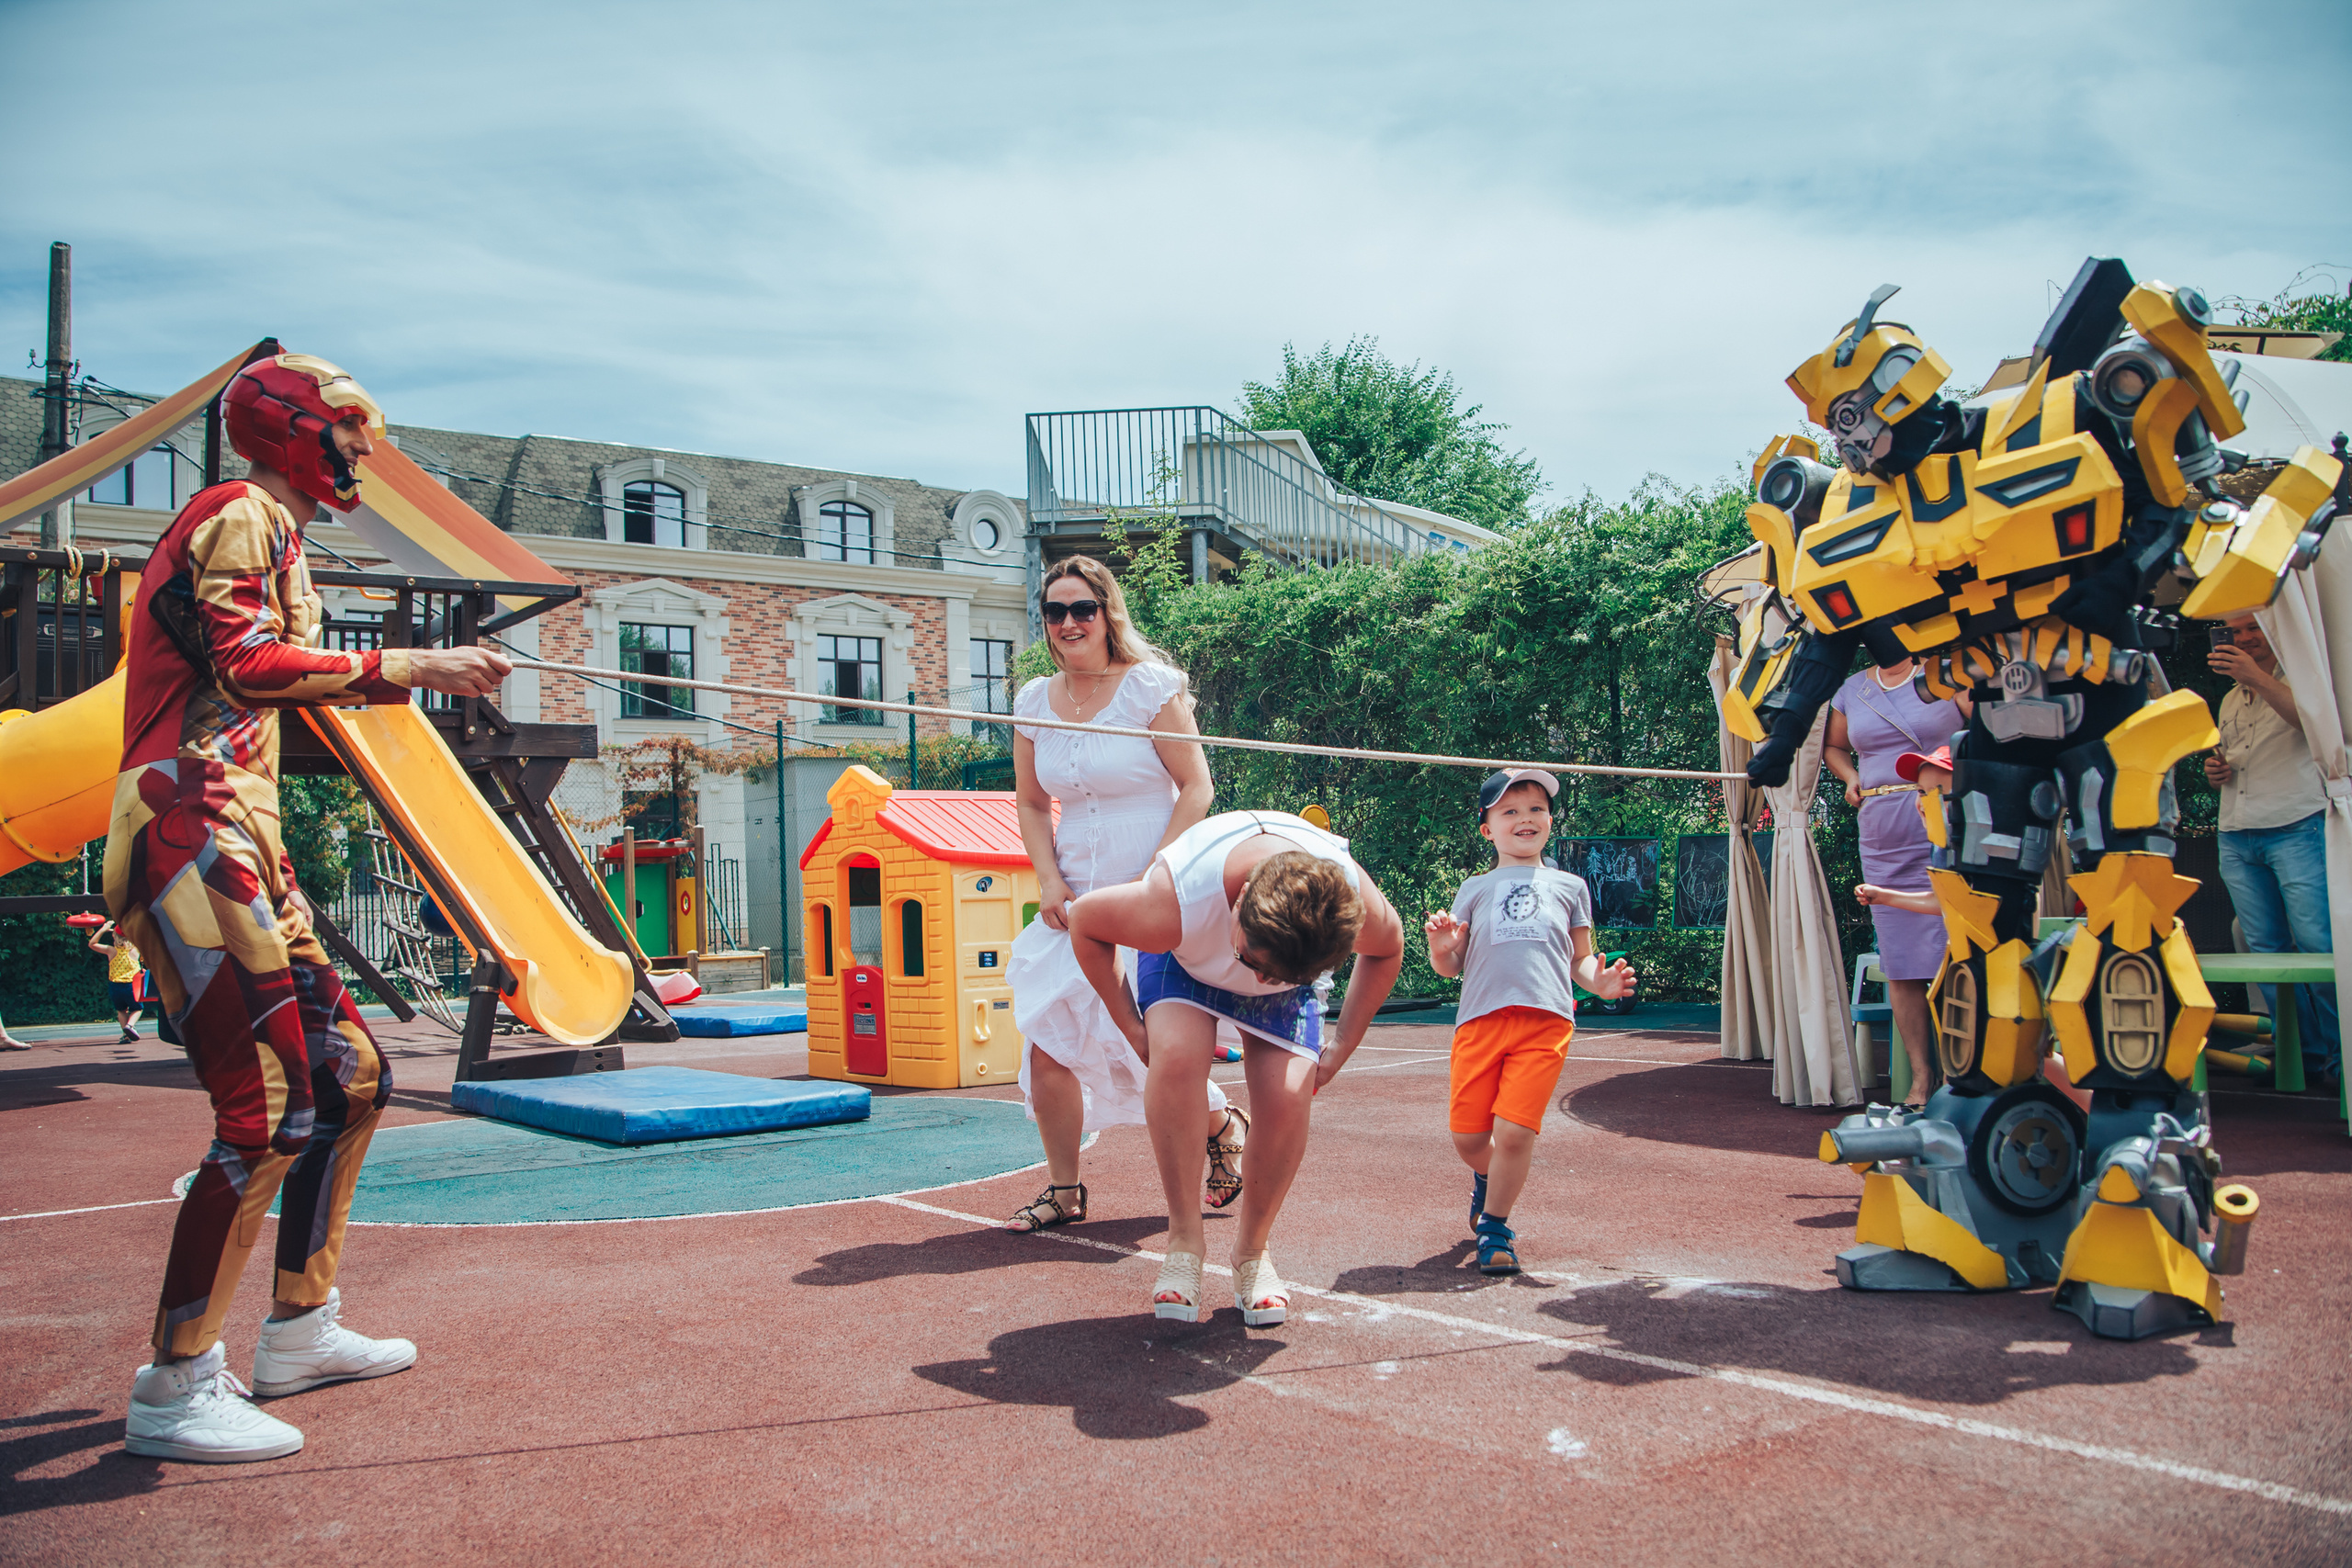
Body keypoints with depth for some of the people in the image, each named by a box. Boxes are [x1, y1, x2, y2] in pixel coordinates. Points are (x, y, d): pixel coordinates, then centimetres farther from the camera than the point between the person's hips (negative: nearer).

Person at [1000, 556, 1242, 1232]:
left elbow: (1196, 788, -8)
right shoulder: (1035, 701, 7)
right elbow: (1031, 805, 15)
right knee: (1046, 1039, -3)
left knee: (1144, 1042, -6)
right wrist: (1050, 882, -1)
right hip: (1076, 901, 5)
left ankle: (1223, 1125, 26)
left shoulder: (1150, 687, -7)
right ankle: (1063, 1188, 14)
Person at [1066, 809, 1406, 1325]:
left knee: (1287, 1098, -21)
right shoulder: (1174, 907, -43)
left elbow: (1387, 948, -8)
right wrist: (1132, 1027, -15)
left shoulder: (1355, 906, -36)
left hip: (1295, 960, 2)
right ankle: (1185, 1237, -15)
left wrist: (1343, 1046, -8)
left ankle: (1252, 1252, 5)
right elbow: (1084, 920, -21)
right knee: (1176, 1055, -32)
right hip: (1186, 959, -2)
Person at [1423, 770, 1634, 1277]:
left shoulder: (1569, 887, 20)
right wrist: (1441, 949, -7)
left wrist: (1600, 981, 1)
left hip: (1545, 1021, -1)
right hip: (1480, 1020, 1)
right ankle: (1487, 1180, 38)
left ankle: (1494, 1226, 10)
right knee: (1467, 1135, 1)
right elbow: (1451, 966, 17)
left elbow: (1579, 959, 23)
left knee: (1515, 1130, -13)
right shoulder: (1475, 890, 18)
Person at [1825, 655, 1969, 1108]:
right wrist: (1852, 778, 12)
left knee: (1950, 959, -9)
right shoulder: (1852, 690, 15)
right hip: (1883, 844, 5)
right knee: (1901, 966, 5)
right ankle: (1920, 1080, 12)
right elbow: (1833, 746, 31)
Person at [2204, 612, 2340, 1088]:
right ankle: (2304, 1056, 8)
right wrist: (2215, 772, 10)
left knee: (2318, 944, -13)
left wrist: (2257, 678, -24)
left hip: (2295, 828, -6)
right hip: (2236, 838, 7)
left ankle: (2340, 1059, -5)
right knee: (2266, 951, 3)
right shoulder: (2229, 700, 23)